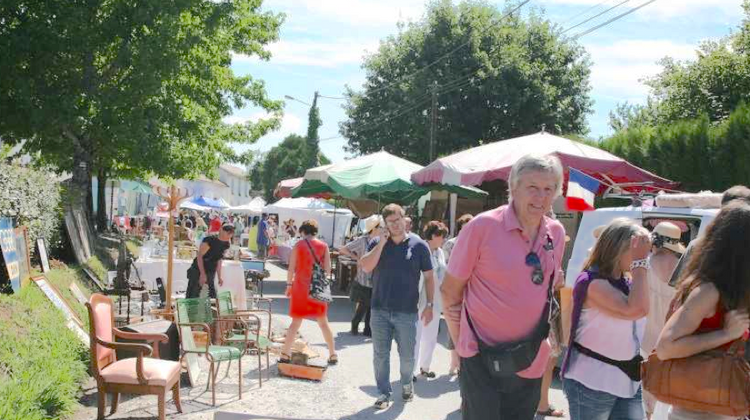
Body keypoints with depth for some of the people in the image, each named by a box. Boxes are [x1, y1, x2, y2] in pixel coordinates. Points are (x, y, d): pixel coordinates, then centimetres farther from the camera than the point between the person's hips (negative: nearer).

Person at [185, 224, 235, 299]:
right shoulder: (209, 240, -18)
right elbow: (199, 256, -18)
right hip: (198, 271, -7)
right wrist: (202, 274, -22)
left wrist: (219, 277, 12)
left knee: (212, 296, 5)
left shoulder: (226, 245, 3)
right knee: (192, 296, -6)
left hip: (210, 273, 7)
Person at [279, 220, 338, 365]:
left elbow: (291, 268, -3)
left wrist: (289, 285, 7)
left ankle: (285, 354, 6)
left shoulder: (298, 245, -2)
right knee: (323, 322, 13)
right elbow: (327, 268, 0)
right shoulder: (323, 246, 2)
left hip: (301, 286, -1)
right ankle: (333, 355, 15)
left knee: (296, 322, 8)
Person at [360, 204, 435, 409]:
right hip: (379, 311, 1)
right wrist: (381, 243, -15)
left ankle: (406, 383, 36)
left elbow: (428, 277, 1)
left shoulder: (419, 245, -2)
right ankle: (384, 393, 20)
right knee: (380, 354, 7)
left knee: (407, 355, 9)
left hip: (407, 312, -1)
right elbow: (366, 267, -11)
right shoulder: (377, 242, 2)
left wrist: (429, 304, -4)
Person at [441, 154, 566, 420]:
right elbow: (450, 291, -6)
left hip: (531, 363, 5)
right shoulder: (483, 226, -13)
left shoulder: (556, 233, 2)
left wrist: (543, 337, 13)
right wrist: (462, 343, -5)